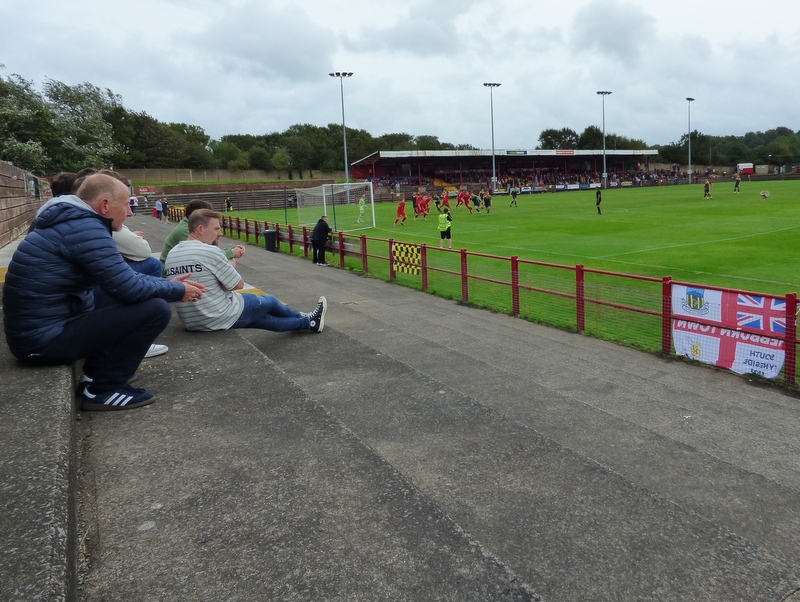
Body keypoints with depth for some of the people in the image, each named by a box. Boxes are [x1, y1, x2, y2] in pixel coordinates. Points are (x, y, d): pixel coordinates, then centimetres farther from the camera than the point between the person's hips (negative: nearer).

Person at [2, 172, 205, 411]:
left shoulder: (74, 222, 12)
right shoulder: (85, 229, -20)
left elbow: (121, 277, 19)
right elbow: (129, 288, -20)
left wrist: (168, 283, 13)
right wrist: (177, 291, -4)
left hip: (37, 329, 11)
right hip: (45, 338, -11)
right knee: (156, 308, -17)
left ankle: (94, 374, 17)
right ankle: (102, 390, -5)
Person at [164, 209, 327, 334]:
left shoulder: (171, 255, 3)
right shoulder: (210, 251, -22)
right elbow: (239, 285, -13)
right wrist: (230, 265, 6)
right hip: (222, 318, -7)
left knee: (261, 317, 24)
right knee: (270, 301, 19)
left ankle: (308, 322, 42)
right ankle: (310, 320, 46)